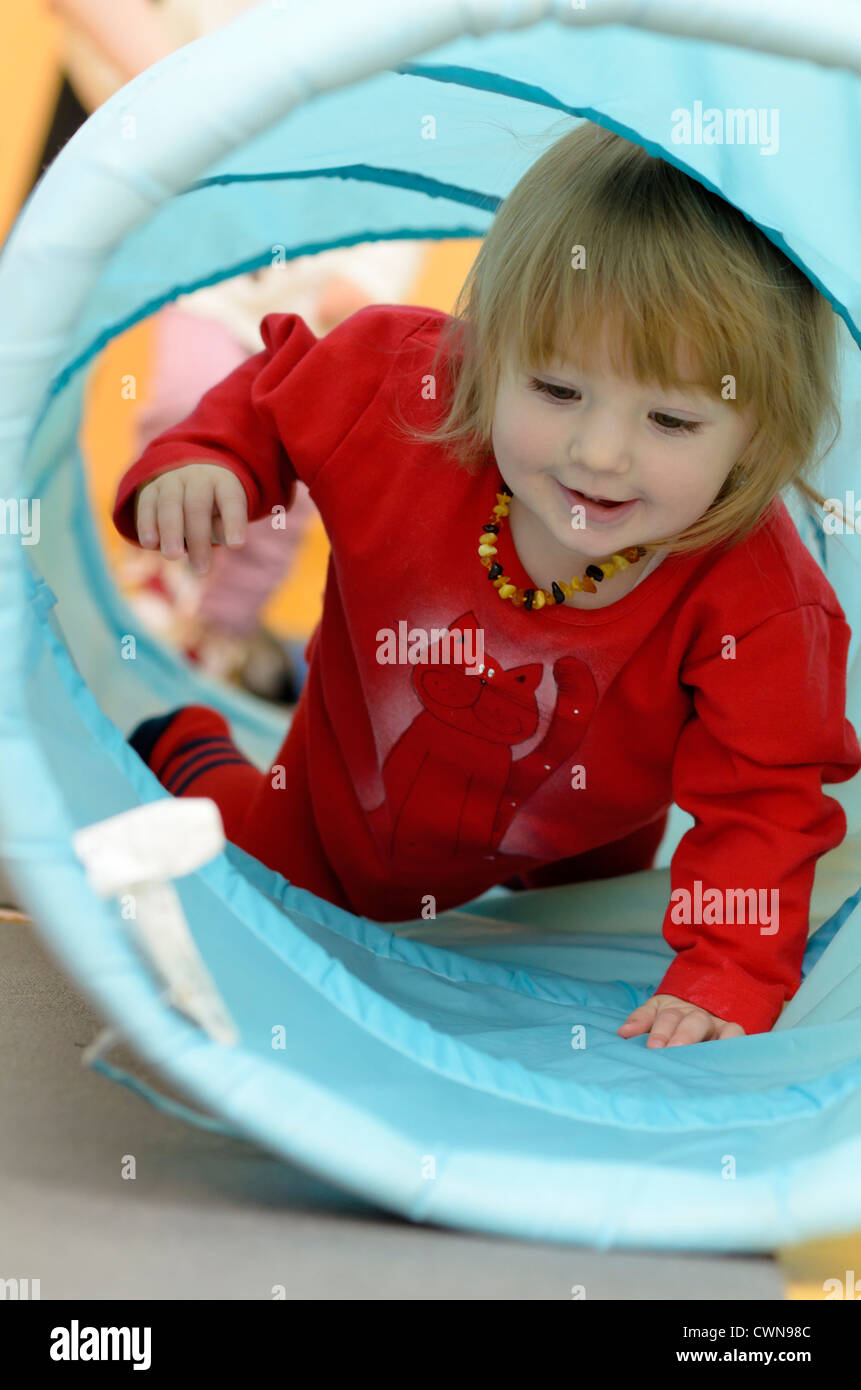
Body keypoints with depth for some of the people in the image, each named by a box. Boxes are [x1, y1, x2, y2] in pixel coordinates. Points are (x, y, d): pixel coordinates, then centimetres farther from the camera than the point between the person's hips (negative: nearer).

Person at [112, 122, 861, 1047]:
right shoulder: (404, 388, -32)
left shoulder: (766, 611, -36)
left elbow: (760, 808, -30)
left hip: (580, 859, 1)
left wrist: (725, 986, -42)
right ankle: (192, 755, 45)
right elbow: (276, 391, -11)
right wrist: (199, 462, -30)